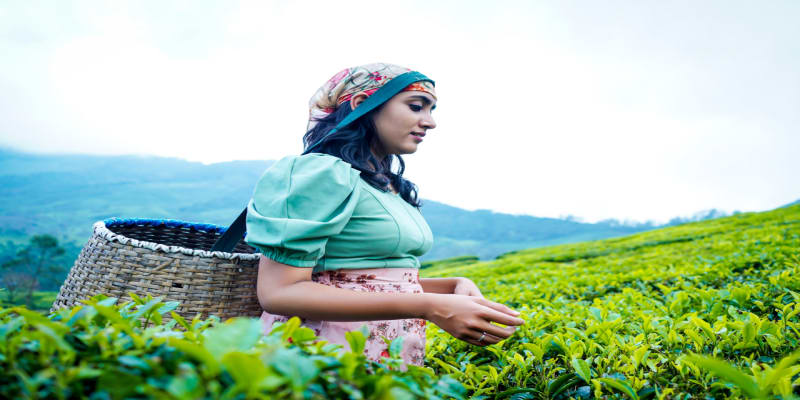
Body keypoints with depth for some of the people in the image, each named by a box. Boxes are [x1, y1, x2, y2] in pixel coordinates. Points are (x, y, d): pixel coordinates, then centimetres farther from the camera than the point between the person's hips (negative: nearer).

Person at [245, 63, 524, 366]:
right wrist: (429, 307, -25)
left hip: (396, 358, 8)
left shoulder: (392, 187, 12)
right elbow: (278, 292, -20)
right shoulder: (322, 173, -13)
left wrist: (454, 285, -2)